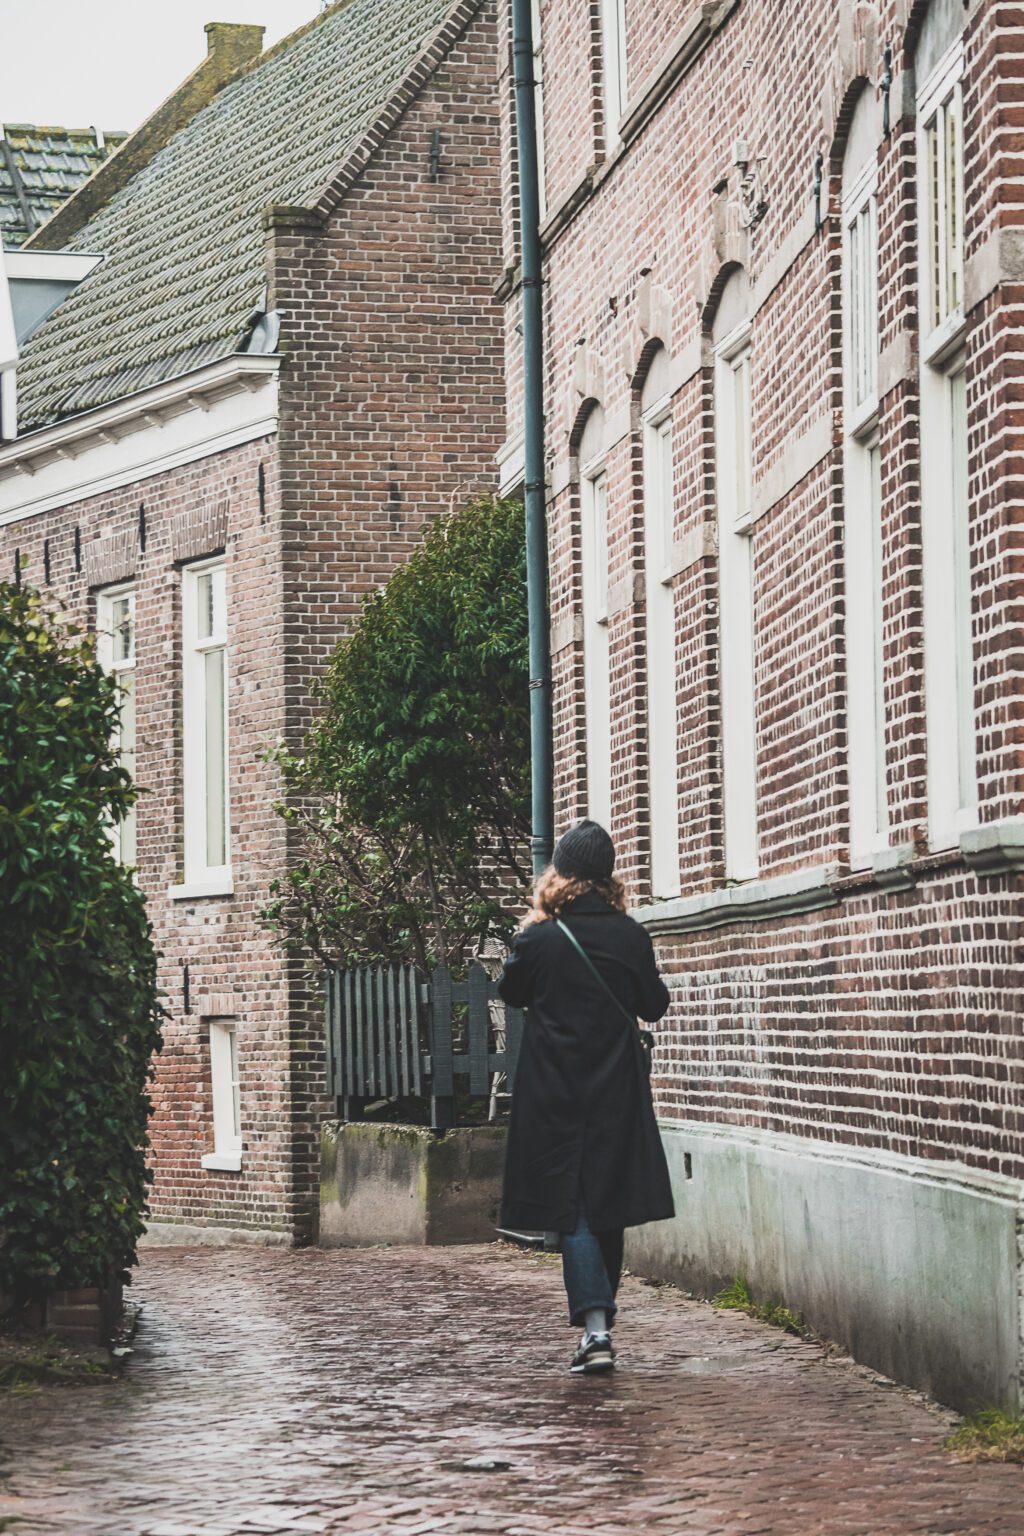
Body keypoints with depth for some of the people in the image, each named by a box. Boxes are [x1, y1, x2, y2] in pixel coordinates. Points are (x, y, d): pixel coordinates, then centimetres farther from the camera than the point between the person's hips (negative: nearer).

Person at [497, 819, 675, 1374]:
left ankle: (595, 1328, -14)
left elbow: (511, 992, 8)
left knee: (570, 1208, -1)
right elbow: (653, 1004, 7)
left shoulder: (540, 939, -12)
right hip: (617, 1097, 3)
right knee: (608, 1206, 15)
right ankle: (599, 1317, 26)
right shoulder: (631, 936, -5)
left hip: (556, 1096, -3)